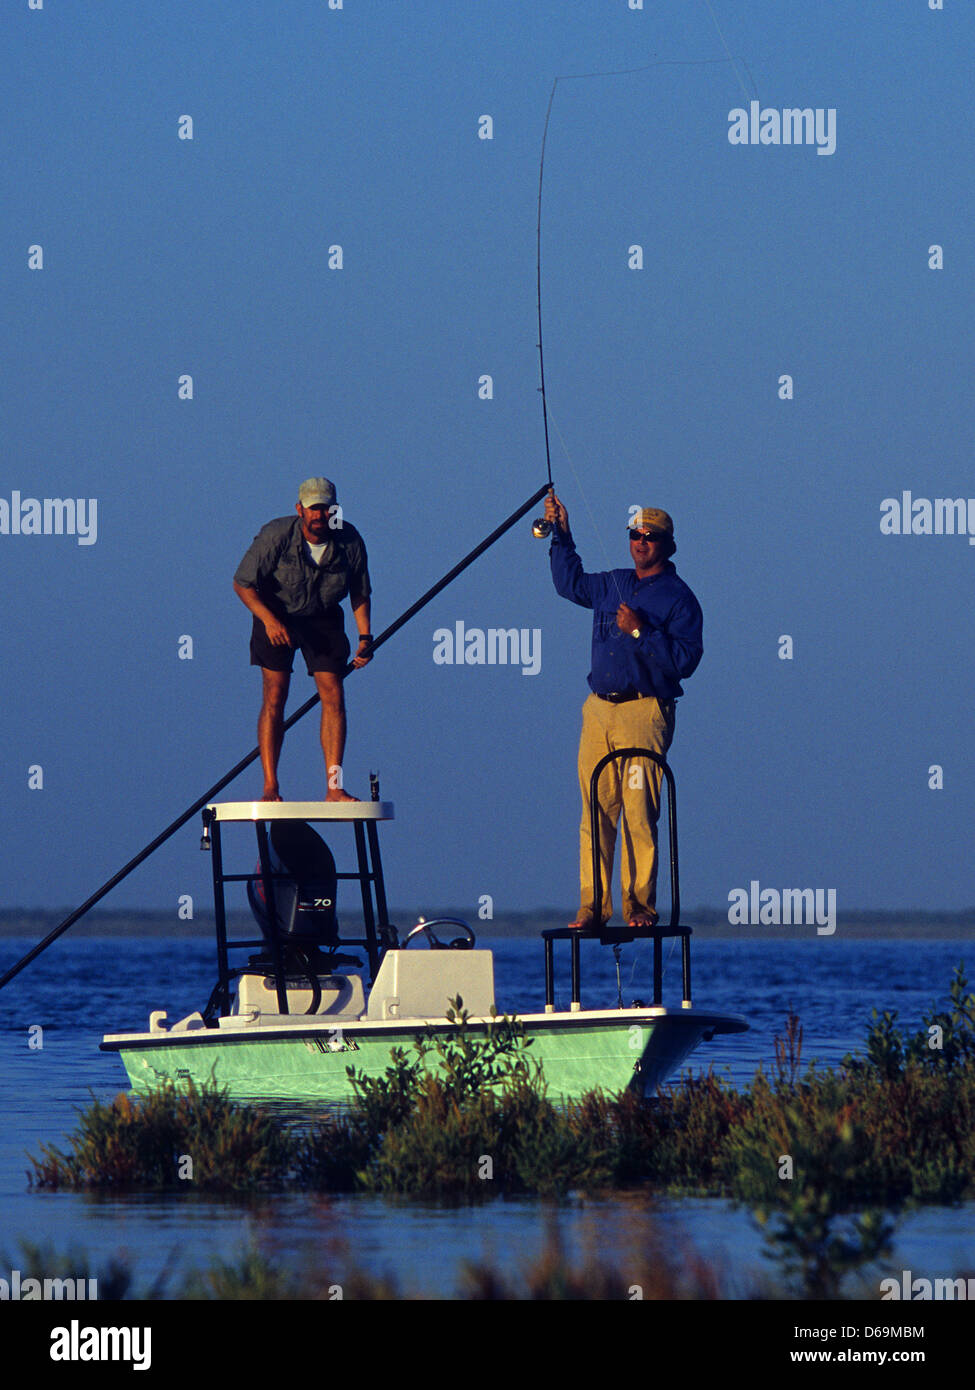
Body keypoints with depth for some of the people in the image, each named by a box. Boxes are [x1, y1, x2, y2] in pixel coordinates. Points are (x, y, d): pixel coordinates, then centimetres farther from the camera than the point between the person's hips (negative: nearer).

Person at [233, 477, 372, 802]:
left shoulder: (349, 541, -14)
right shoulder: (276, 537, -23)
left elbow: (360, 593, 2)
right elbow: (242, 584, -16)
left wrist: (365, 636, -8)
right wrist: (269, 620, -28)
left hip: (323, 618, 2)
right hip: (276, 614, -2)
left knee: (333, 695, -9)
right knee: (275, 696, -11)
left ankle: (334, 787, -7)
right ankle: (270, 787, -9)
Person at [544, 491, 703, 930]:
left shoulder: (678, 598, 0)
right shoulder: (612, 585, 18)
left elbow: (684, 660, -9)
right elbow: (570, 582, 37)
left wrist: (640, 631, -15)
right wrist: (561, 532, 30)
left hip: (644, 711, -5)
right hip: (598, 711, 5)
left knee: (639, 814, -9)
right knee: (595, 811, 1)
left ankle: (639, 906, -4)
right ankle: (592, 906, 3)